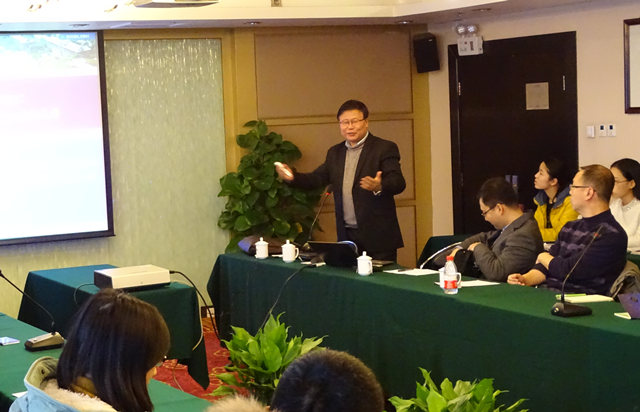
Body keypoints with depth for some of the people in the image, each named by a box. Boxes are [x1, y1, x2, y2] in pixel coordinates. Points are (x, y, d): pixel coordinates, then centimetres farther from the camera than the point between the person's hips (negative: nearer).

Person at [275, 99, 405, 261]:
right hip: (346, 235, 5)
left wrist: (379, 187, -37)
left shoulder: (385, 148, -4)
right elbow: (317, 178, 12)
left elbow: (398, 183, -15)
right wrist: (292, 177, -7)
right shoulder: (335, 152, 16)